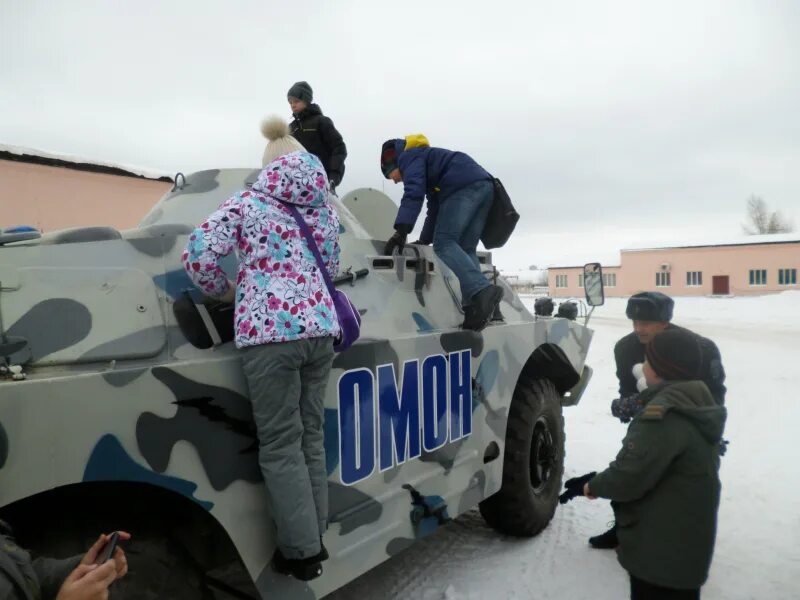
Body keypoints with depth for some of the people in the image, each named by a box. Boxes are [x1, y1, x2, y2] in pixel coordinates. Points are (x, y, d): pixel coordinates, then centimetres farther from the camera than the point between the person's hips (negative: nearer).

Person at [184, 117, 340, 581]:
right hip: (321, 327, 5)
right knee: (310, 438, 15)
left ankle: (301, 551, 11)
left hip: (270, 331, -5)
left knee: (280, 444, 5)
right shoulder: (324, 207, 16)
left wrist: (225, 292, 11)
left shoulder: (248, 202, 4)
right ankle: (315, 543, 24)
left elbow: (199, 255, -5)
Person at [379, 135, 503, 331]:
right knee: (466, 249, 5)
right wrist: (424, 240, 37)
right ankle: (474, 306, -9)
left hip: (465, 186, -9)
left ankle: (482, 291, -32)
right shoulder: (426, 157, 39)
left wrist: (401, 230, -18)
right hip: (484, 185, 9)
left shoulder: (409, 156, 10)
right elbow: (435, 208, 39)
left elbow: (414, 193, -10)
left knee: (444, 243, -13)